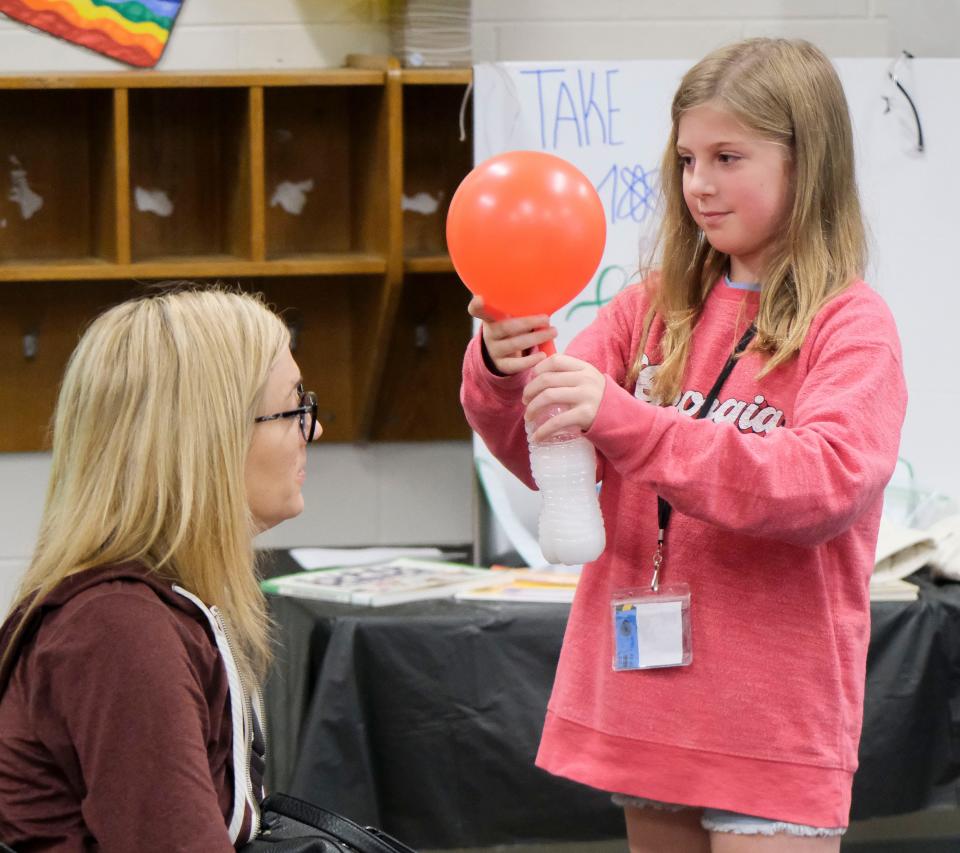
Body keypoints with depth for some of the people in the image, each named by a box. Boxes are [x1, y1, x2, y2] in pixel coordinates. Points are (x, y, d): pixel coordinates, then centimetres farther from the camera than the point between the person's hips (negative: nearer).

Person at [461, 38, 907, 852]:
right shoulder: (653, 309, 9)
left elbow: (826, 481, -23)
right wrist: (504, 372, -20)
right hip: (646, 703, 5)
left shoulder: (850, 325, -6)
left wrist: (623, 419, -30)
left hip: (772, 720, -5)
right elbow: (545, 449, 4)